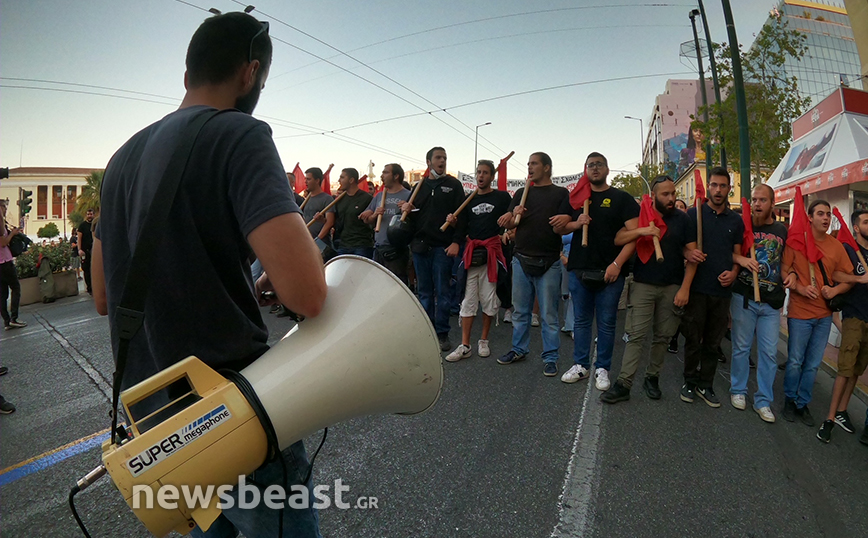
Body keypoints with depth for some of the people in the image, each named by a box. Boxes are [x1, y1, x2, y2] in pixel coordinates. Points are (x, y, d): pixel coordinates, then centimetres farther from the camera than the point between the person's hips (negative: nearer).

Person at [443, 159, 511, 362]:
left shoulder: (502, 197, 4)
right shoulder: (469, 199, 13)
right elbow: (462, 230, 10)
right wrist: (453, 222, -9)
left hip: (491, 252, -2)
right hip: (471, 252, 3)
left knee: (489, 299, 4)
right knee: (468, 299, 2)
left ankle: (484, 341, 20)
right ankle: (465, 346, 6)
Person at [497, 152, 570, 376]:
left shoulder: (561, 194, 3)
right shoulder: (522, 193, 14)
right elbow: (508, 224, 11)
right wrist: (515, 215, -11)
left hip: (548, 262, -4)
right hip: (521, 259, 4)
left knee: (549, 314, 3)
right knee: (520, 311, 12)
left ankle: (550, 357, 13)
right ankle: (519, 349, 26)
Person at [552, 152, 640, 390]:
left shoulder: (622, 198, 3)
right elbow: (559, 227, 12)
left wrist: (617, 264, -17)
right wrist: (577, 223, -9)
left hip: (610, 272, -3)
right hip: (579, 269, 3)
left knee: (606, 323, 4)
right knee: (581, 320, 10)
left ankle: (602, 369, 16)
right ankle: (581, 365, 21)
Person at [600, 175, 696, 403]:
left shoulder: (682, 219, 3)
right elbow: (618, 239, -8)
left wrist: (685, 288, -7)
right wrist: (641, 230, -25)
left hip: (672, 287, 1)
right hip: (642, 285, -1)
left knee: (663, 336, 7)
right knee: (636, 335, -6)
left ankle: (652, 378, 23)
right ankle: (623, 384, -4)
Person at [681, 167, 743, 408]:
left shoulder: (736, 220, 11)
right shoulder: (694, 213, 1)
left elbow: (737, 253, 15)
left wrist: (733, 272, -5)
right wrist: (688, 255, -20)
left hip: (722, 289, 3)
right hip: (697, 287, -3)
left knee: (713, 342, 11)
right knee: (693, 338, 4)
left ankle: (705, 384, 22)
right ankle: (690, 381, 20)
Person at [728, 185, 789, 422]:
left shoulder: (782, 230, 7)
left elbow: (786, 258, 19)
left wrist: (791, 274, -1)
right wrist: (740, 259, -19)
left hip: (771, 301, 3)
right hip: (744, 297, -2)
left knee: (769, 352, 6)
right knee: (741, 347, 8)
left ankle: (763, 401, 18)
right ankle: (738, 390, 26)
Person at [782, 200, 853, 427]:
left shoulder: (836, 246, 5)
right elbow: (783, 271, -6)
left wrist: (835, 290, -11)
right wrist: (800, 288, -20)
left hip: (824, 314, 4)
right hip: (799, 312, -3)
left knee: (813, 365, 11)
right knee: (795, 362, 4)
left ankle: (803, 403, 26)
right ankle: (790, 400, 24)